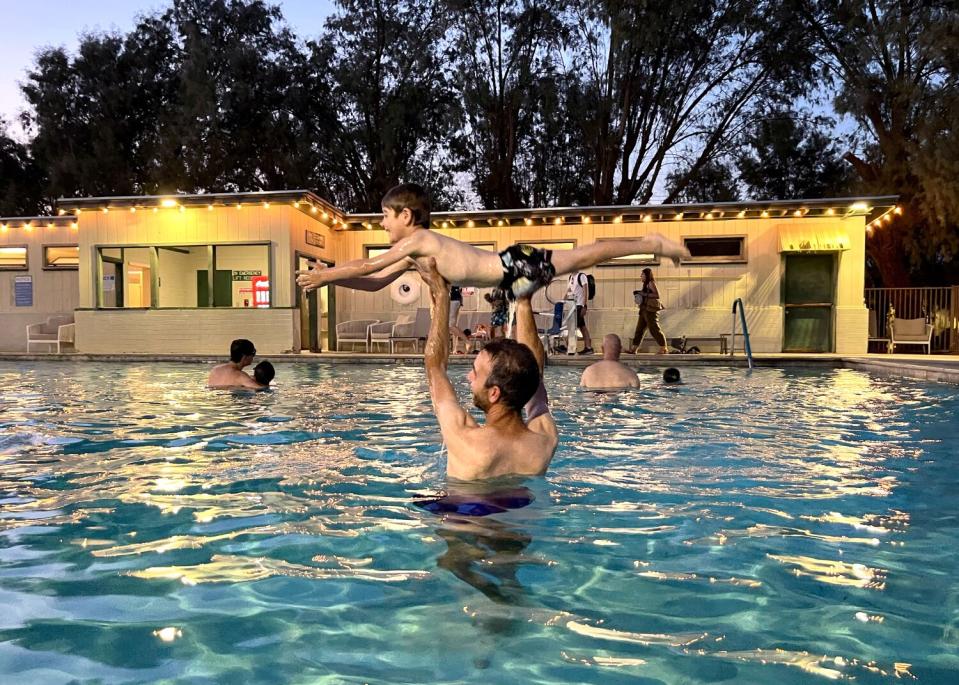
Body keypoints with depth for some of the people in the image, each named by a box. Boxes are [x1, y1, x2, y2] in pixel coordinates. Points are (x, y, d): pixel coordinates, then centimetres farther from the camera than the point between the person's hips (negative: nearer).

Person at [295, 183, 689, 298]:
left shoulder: (416, 240, -13)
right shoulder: (414, 252, 14)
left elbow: (368, 266, -16)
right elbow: (376, 282, 16)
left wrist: (325, 274, -8)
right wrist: (330, 278, 8)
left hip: (515, 269, -8)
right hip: (511, 273, 8)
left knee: (581, 258, -2)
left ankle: (653, 245, 8)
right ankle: (650, 245, 29)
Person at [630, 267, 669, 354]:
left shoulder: (651, 283, -9)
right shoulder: (646, 284, 17)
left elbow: (657, 295, -17)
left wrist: (644, 294, -18)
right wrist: (639, 293, 9)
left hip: (651, 310, -10)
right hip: (645, 310, 10)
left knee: (654, 329, -6)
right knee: (639, 328, 8)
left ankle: (663, 348, 1)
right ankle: (634, 348, 10)